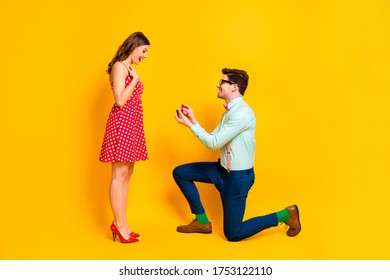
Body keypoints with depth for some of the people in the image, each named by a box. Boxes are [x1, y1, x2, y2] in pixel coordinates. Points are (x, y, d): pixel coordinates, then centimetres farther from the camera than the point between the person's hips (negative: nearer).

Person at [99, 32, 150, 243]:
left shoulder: (129, 69, 20)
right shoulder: (119, 66, -7)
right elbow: (120, 101, -16)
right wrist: (135, 79, -10)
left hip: (132, 124, 10)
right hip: (122, 123, -10)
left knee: (126, 175, 9)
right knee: (120, 175, -5)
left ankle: (120, 223, 15)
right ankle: (119, 225, 2)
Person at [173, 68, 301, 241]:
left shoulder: (242, 113, -22)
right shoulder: (230, 111, 9)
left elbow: (214, 143, -22)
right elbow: (212, 140, 6)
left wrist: (190, 124, -16)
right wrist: (192, 121, -1)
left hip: (238, 176, -9)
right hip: (223, 170, 9)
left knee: (233, 234, -1)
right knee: (179, 173, 8)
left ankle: (285, 215, 12)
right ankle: (202, 221, 17)